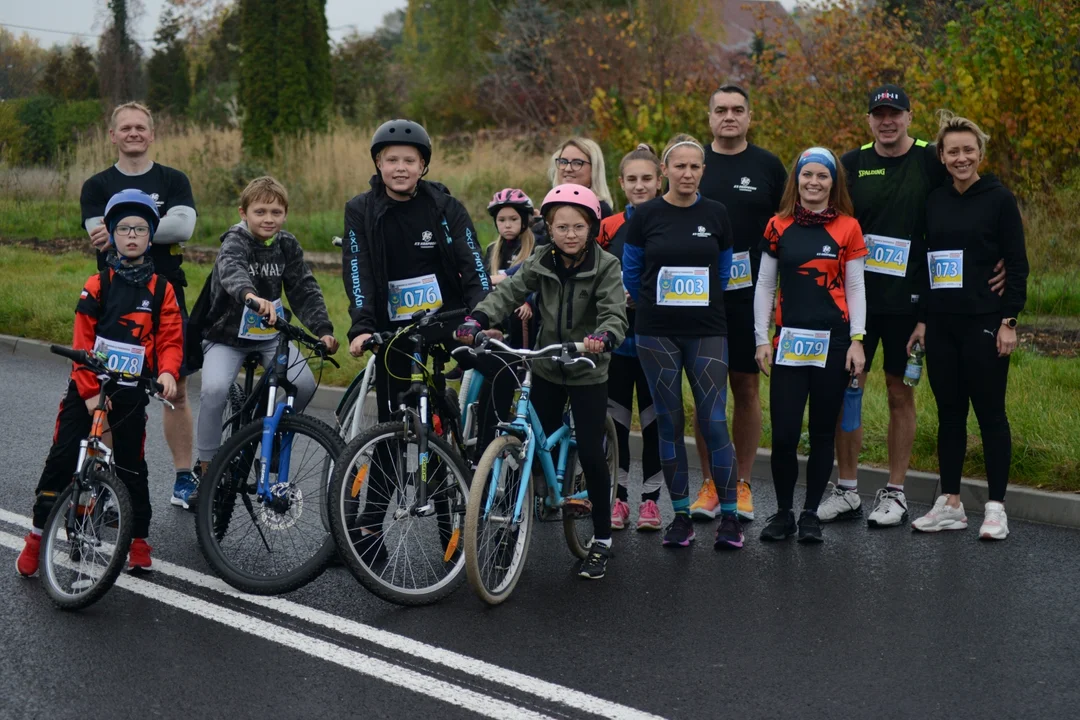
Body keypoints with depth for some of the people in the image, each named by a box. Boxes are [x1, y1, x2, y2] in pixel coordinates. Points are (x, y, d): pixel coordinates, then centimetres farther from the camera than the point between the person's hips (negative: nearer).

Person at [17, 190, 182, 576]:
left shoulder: (161, 289, 2)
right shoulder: (98, 285, -1)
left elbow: (170, 339, 0)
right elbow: (82, 341, -4)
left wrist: (167, 372, -21)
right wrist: (90, 391, -12)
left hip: (131, 393, 0)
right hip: (87, 387, 0)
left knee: (131, 467, 6)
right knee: (62, 461, -2)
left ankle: (139, 542, 17)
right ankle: (37, 537, 8)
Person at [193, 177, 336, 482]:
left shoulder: (287, 245, -1)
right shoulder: (235, 241, -17)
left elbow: (304, 289, -4)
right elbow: (231, 270, -40)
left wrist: (323, 329, -20)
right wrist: (250, 295, -62)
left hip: (270, 335, 4)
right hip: (227, 335, -4)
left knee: (305, 384, -16)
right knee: (215, 389, -28)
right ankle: (206, 464, -9)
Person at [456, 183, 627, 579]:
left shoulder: (605, 267, -11)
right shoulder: (540, 263, -1)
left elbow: (615, 313, -22)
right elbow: (508, 291, -12)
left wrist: (603, 337, -45)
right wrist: (477, 318, -30)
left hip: (588, 372, -3)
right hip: (546, 370, 3)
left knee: (591, 453, -4)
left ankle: (602, 539, 8)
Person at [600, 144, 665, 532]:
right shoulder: (608, 228, 5)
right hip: (616, 335, 1)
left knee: (655, 417, 3)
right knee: (616, 418, 4)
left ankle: (650, 499, 12)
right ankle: (618, 497, 13)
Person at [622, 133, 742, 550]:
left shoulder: (716, 215, 2)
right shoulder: (645, 216, -1)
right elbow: (630, 273, 10)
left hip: (707, 332, 0)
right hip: (657, 333, 0)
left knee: (714, 421, -5)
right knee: (669, 422, 5)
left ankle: (729, 515, 5)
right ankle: (681, 515, 14)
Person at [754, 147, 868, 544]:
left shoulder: (847, 228, 4)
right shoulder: (778, 226, 6)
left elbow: (855, 288, 5)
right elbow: (764, 286, 9)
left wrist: (857, 340, -2)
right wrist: (762, 339, 3)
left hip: (833, 341, 0)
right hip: (789, 341, 0)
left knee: (823, 431, 5)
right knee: (783, 433, -6)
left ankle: (811, 514, 17)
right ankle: (783, 512, 11)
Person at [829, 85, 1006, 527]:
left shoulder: (931, 161, -2)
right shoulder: (852, 164, 5)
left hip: (906, 298, -2)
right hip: (855, 296, 2)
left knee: (900, 393, 6)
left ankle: (895, 493, 15)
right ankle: (847, 490, 15)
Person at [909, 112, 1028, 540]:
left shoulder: (999, 199, -4)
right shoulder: (935, 201, 10)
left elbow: (1017, 265, -5)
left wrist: (1009, 320, -11)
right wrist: (922, 319, 10)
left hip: (983, 323, -5)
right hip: (941, 324, 5)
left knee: (990, 413, 0)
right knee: (949, 413, 9)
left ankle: (996, 507, 7)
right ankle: (950, 504, 17)